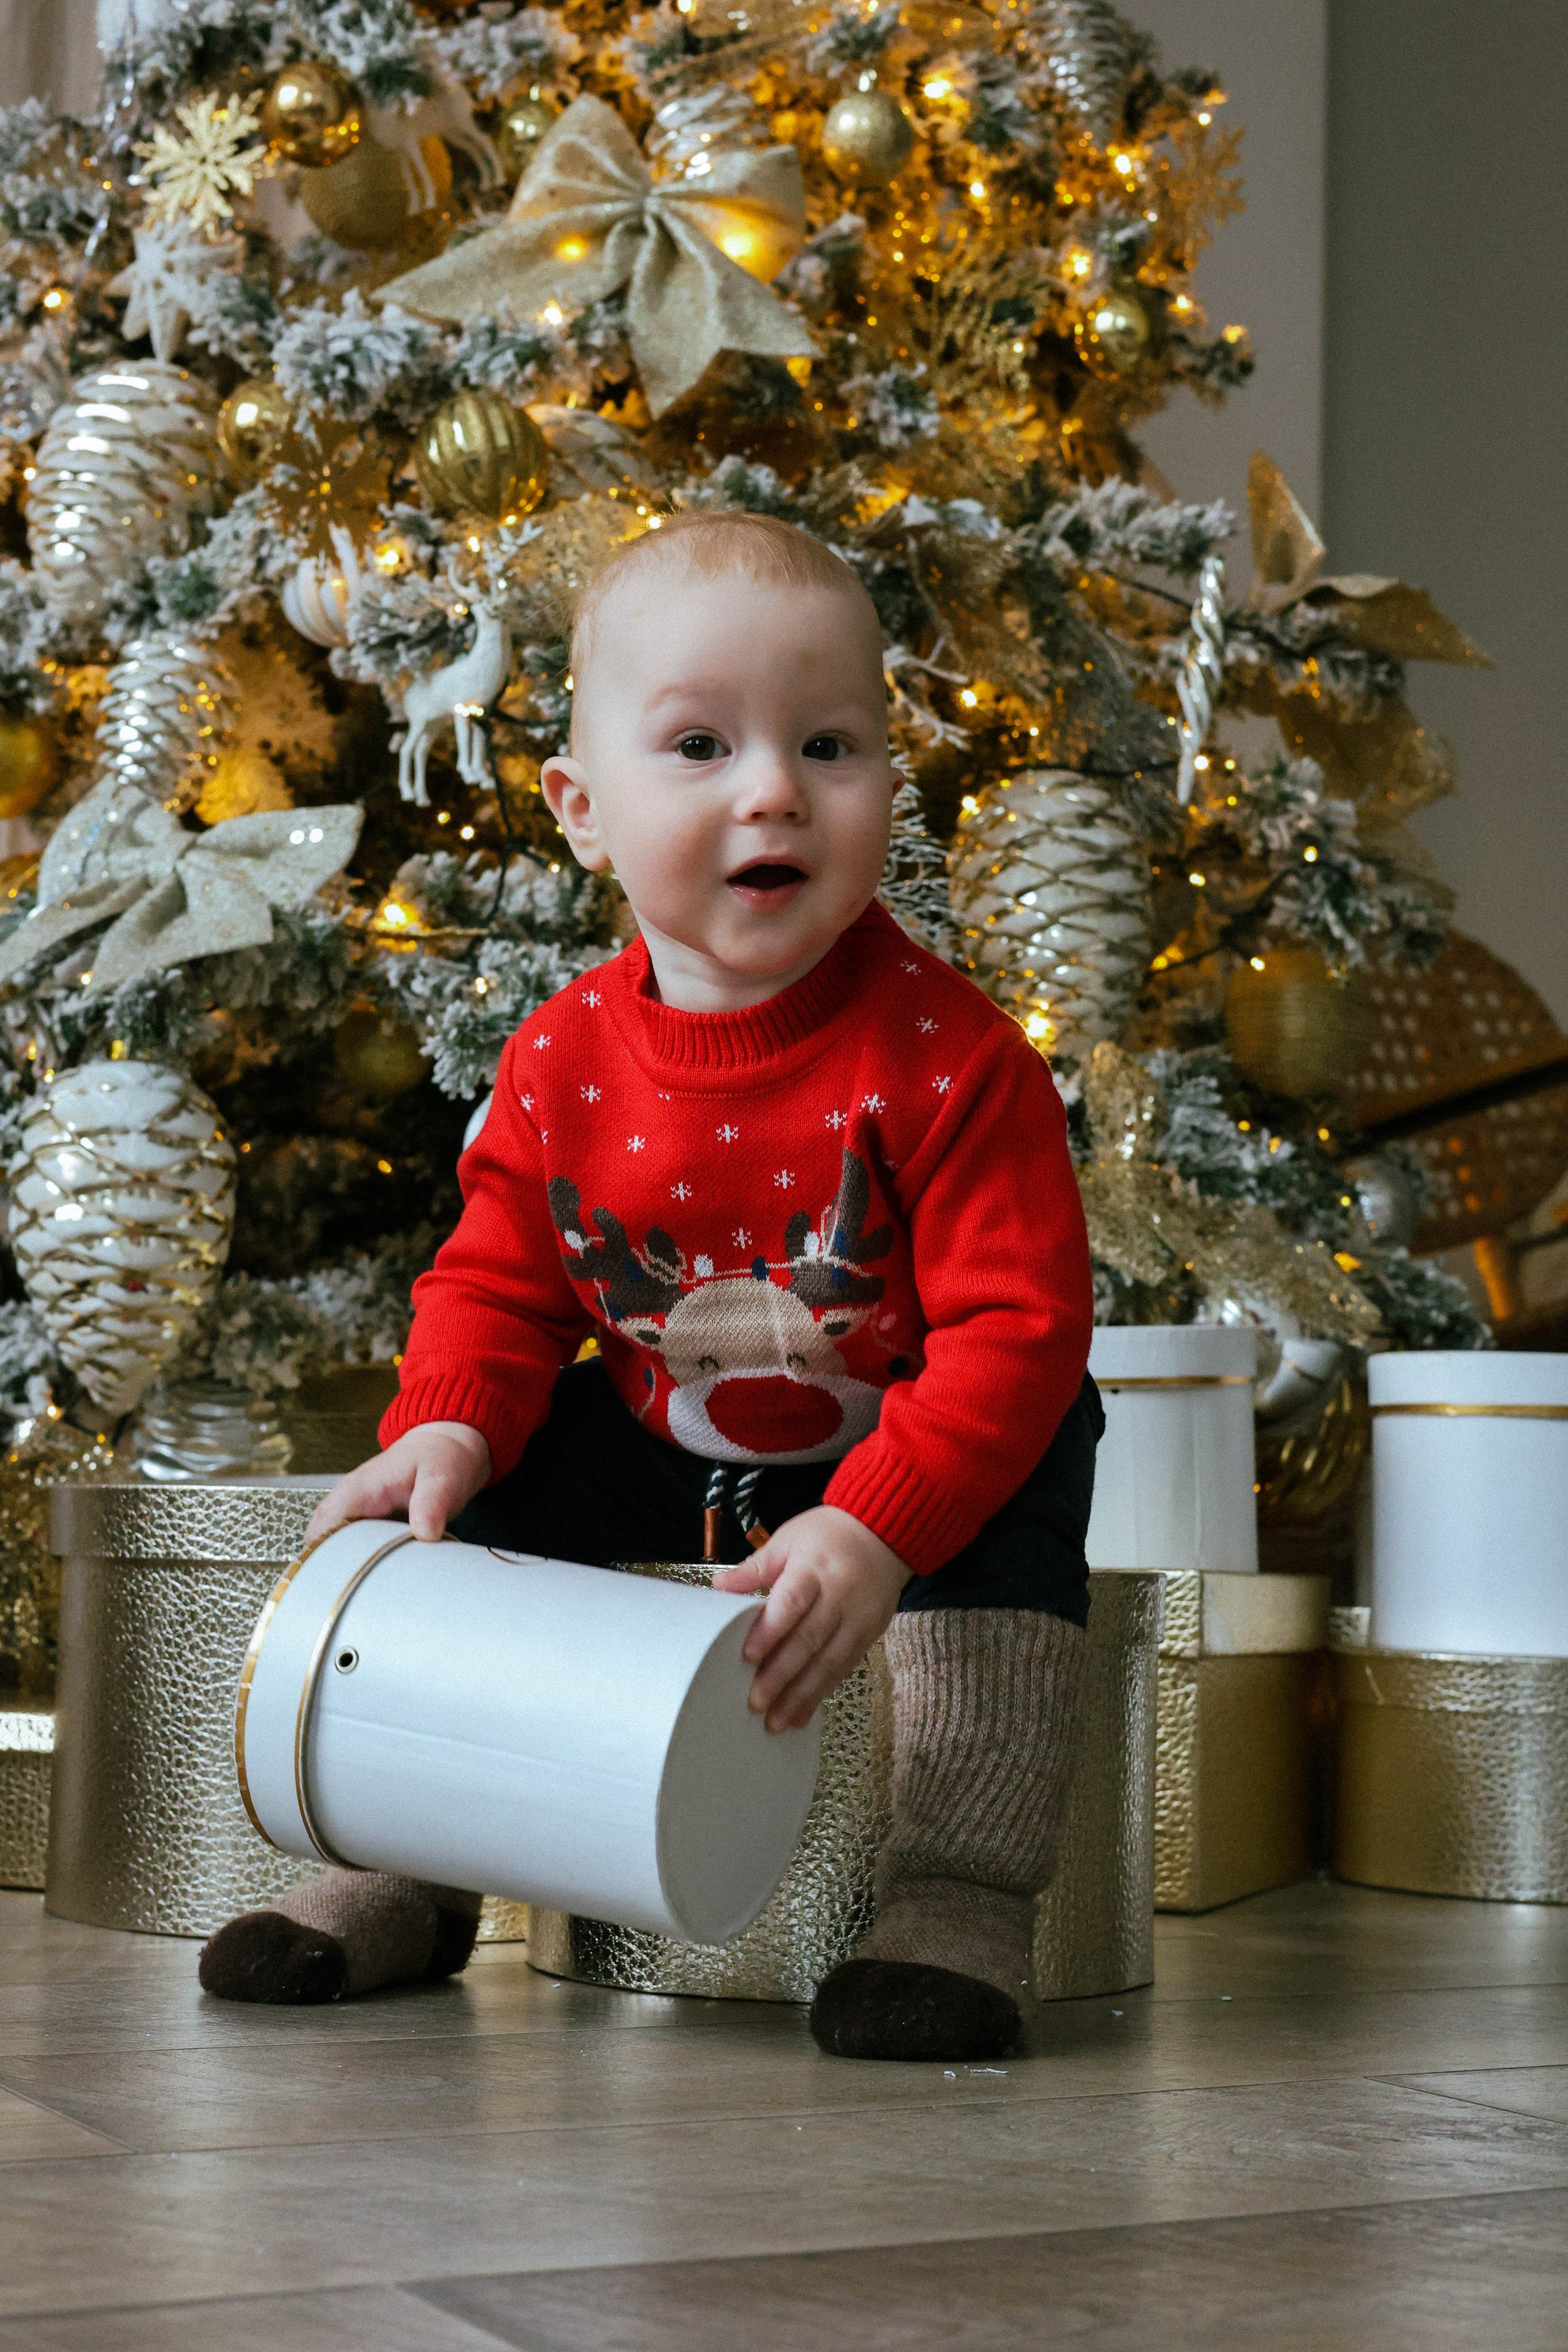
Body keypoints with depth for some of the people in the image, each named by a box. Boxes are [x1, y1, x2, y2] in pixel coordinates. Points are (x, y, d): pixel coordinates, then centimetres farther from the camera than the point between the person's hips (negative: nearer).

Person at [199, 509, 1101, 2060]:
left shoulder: (945, 1057, -25)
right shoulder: (561, 1063, -12)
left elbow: (1017, 1322, -27)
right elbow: (499, 1280, 1)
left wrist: (873, 1530, -39)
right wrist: (448, 1427, -22)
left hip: (920, 1462, -4)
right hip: (659, 1455, 4)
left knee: (1024, 1497, -32)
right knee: (469, 1497, -10)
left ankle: (958, 1900, -23)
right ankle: (397, 1871, 5)